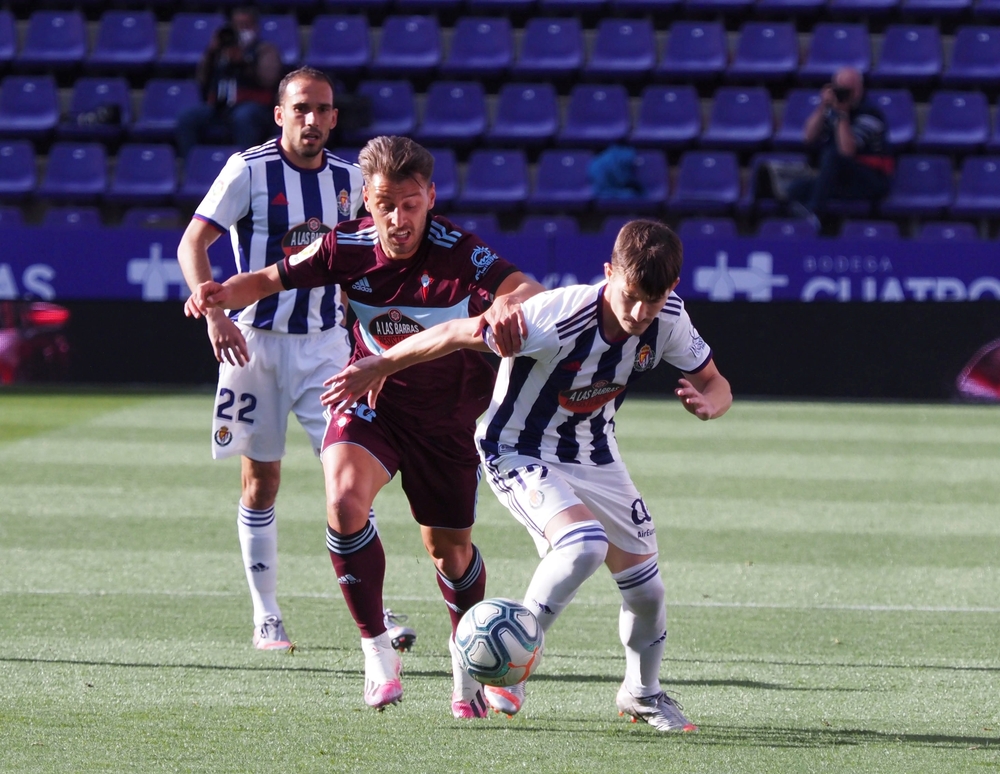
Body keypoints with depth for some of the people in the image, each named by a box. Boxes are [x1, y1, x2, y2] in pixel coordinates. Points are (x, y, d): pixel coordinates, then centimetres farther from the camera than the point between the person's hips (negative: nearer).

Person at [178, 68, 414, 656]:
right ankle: (266, 617, 12)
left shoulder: (348, 180, 6)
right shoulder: (249, 170, -7)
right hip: (256, 339, -3)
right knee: (261, 479, 4)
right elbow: (193, 243, -11)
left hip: (326, 343, 3)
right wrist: (214, 312, -25)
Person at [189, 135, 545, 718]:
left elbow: (529, 289, -41)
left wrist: (510, 303, -65)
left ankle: (466, 661, 40)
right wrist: (225, 292, -25)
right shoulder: (348, 247, -17)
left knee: (449, 547, 10)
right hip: (372, 399, 1)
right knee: (345, 500, -27)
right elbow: (273, 279, -4)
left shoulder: (458, 253, -26)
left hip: (449, 415, -1)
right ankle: (377, 649, -13)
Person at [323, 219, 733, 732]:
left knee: (645, 587, 5)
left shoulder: (668, 318, -17)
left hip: (593, 455, 6)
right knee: (585, 544, -31)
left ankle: (642, 693, 33)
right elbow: (457, 334, -25)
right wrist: (377, 367, -13)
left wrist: (707, 403, -29)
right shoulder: (555, 320, -35)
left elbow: (716, 384, -3)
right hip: (519, 453, -6)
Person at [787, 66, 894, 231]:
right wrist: (822, 107, -14)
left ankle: (813, 213, -42)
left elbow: (847, 150, -28)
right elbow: (810, 137, -3)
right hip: (844, 178, 7)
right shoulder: (834, 107, 4)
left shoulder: (869, 113, -16)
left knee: (833, 155, -34)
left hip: (874, 179, -7)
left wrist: (842, 113, -28)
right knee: (797, 190, -15)